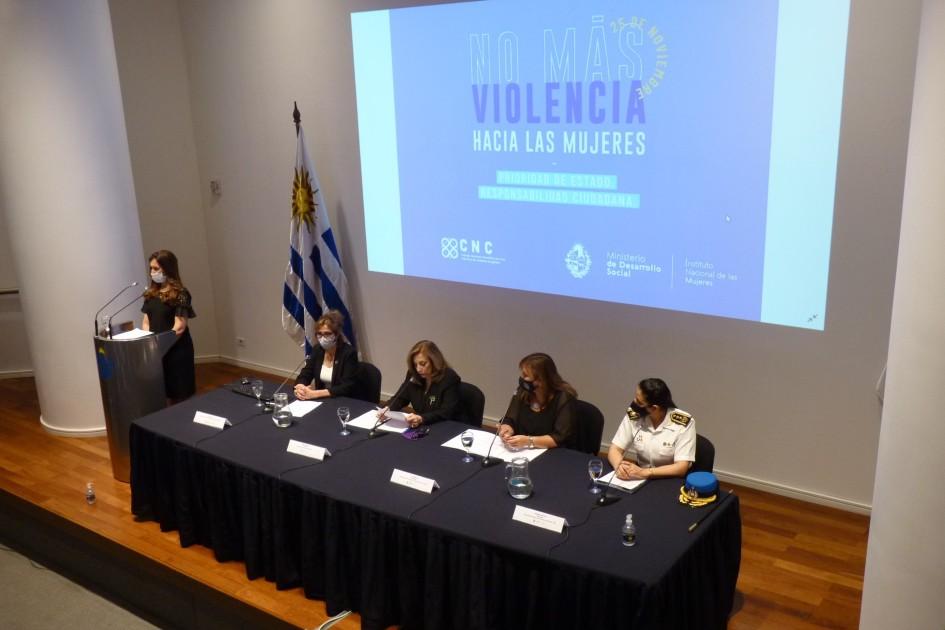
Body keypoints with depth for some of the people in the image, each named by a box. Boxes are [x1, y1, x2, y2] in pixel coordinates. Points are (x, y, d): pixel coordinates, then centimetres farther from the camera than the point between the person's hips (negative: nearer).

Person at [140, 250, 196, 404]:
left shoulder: (180, 294, -10)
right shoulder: (151, 293, 10)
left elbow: (179, 327, -15)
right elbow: (146, 322, 13)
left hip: (177, 350, -6)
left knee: (180, 396, 1)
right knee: (165, 394, 9)